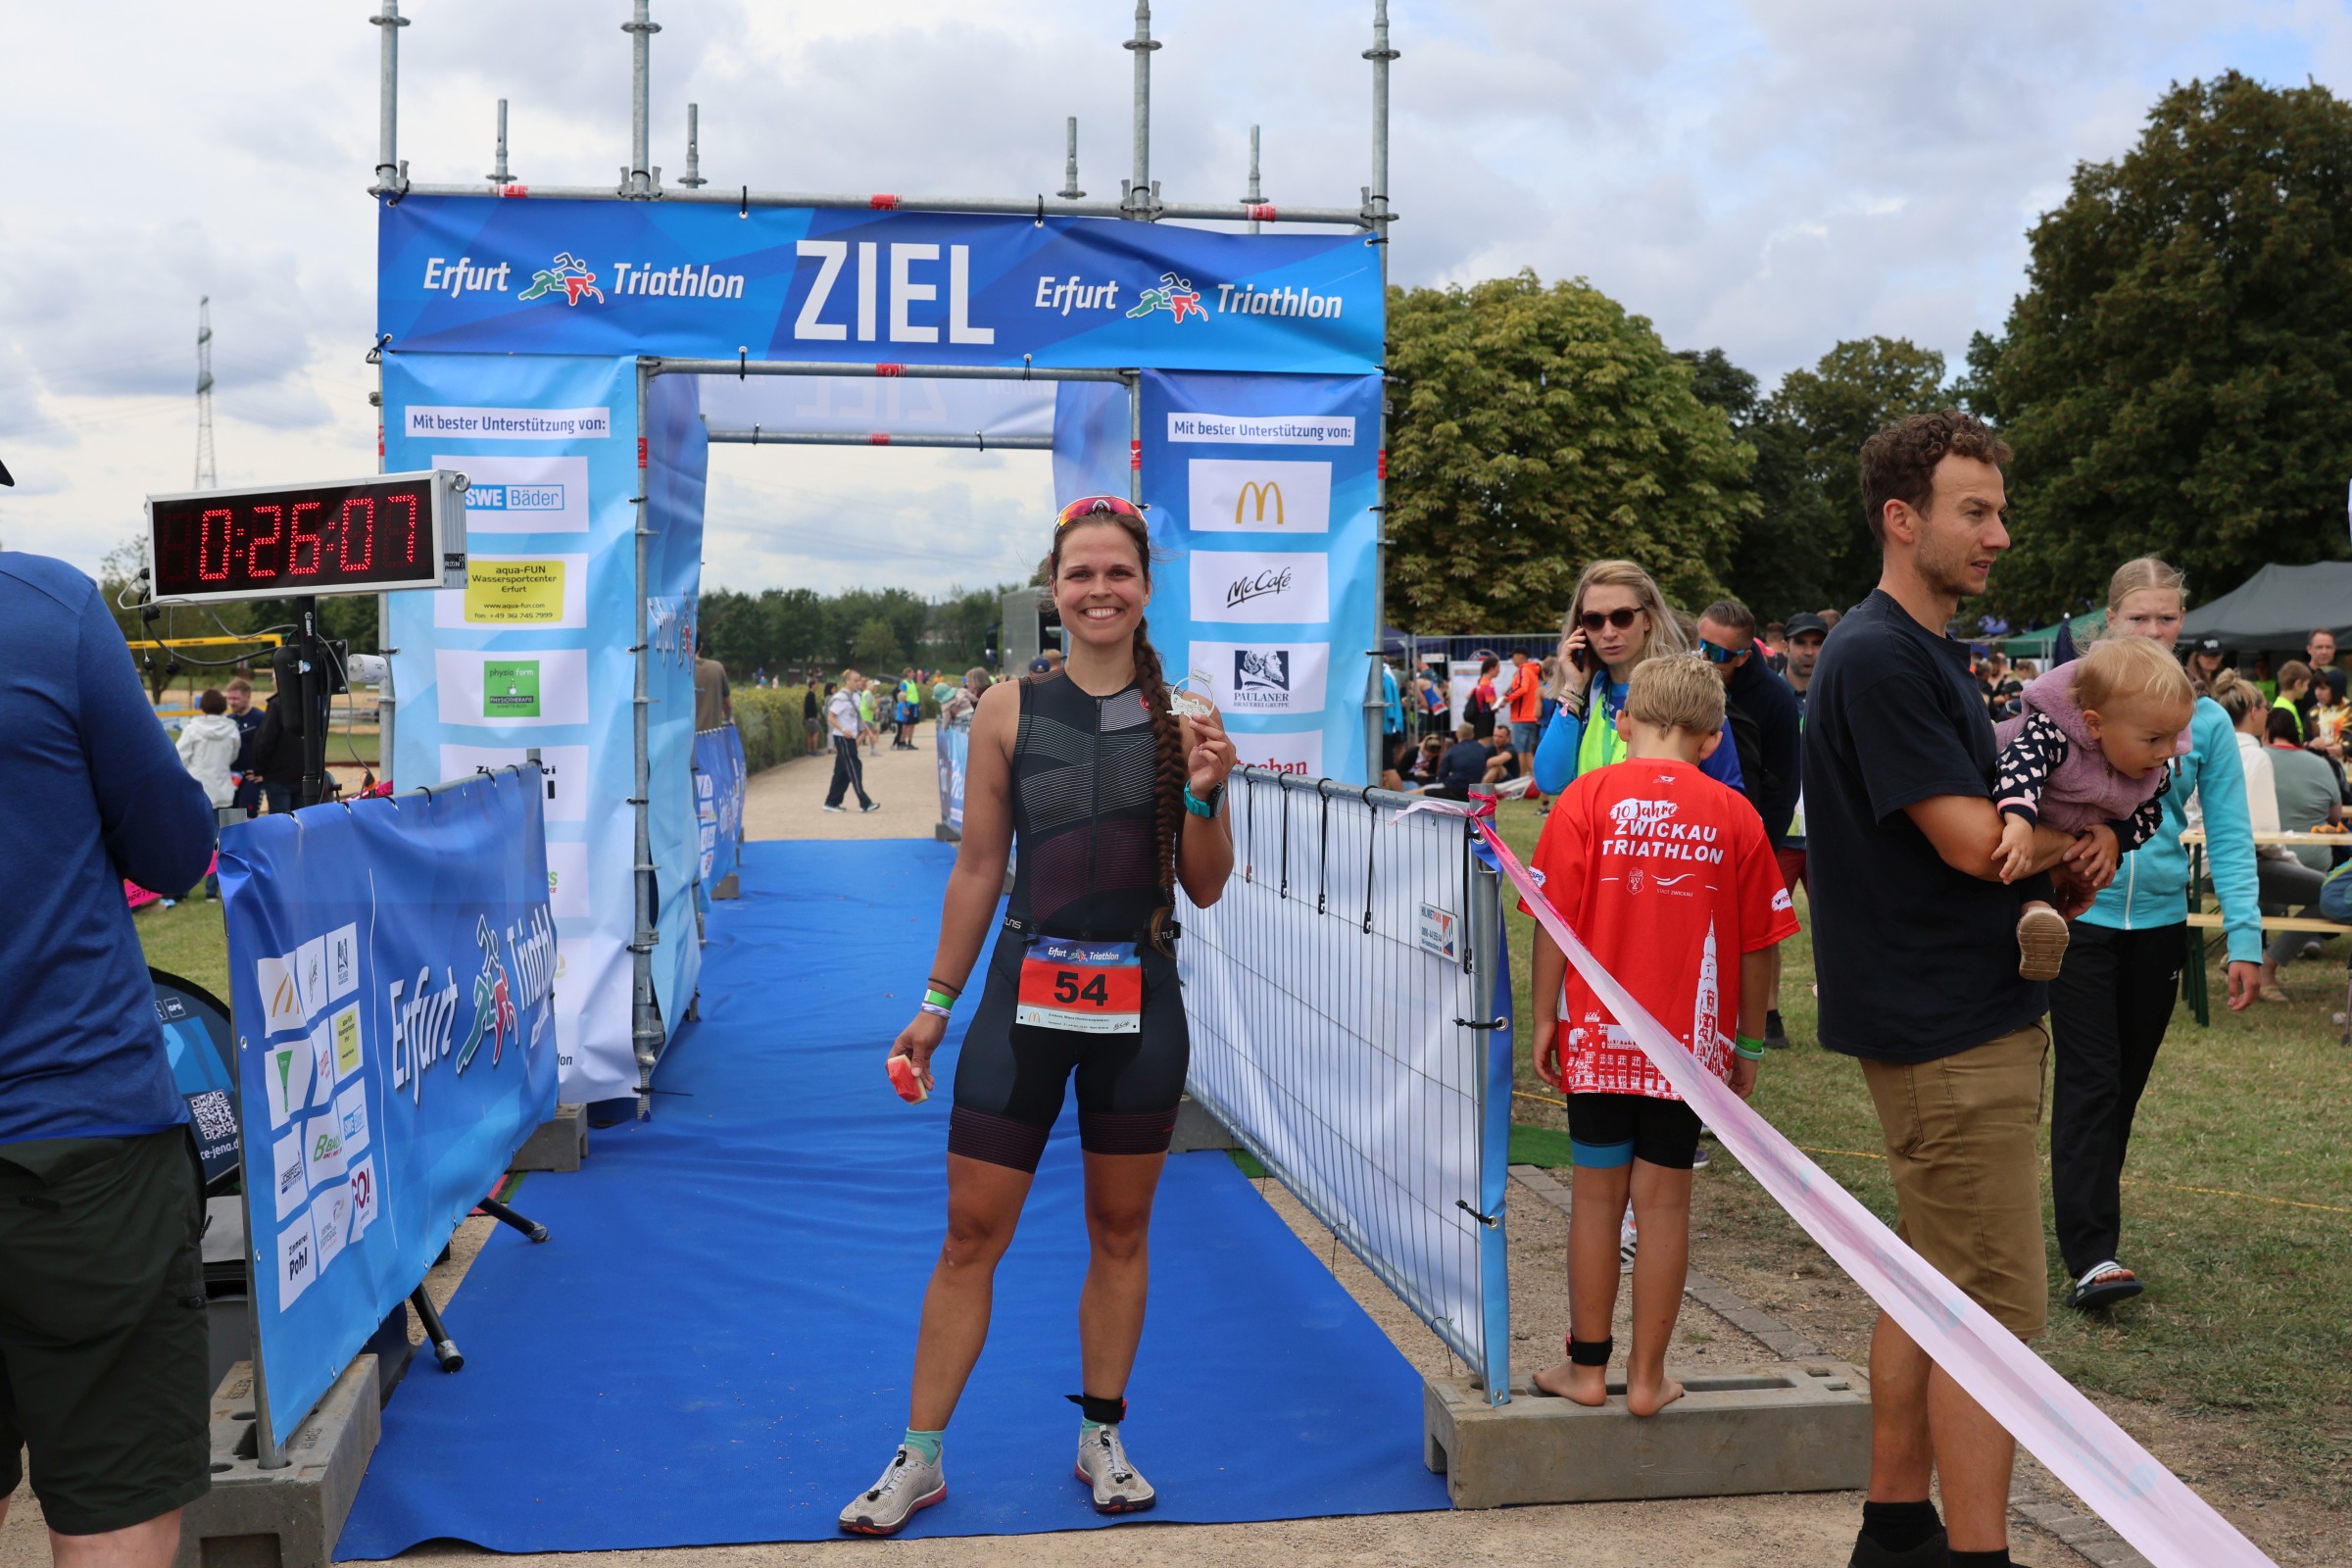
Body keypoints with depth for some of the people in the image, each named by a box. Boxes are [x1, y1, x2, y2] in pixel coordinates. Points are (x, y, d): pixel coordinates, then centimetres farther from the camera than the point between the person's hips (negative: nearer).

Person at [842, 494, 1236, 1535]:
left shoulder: (1182, 720, 0)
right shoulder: (1009, 710, -1)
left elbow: (1204, 889, 2)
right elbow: (978, 871, 5)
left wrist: (1202, 792, -15)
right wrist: (936, 1002, 7)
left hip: (1139, 1002, 1)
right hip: (1026, 994, -1)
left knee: (1120, 1231, 13)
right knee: (970, 1232, 3)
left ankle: (1102, 1438, 30)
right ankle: (919, 1459, 17)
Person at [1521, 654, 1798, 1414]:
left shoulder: (1586, 797, -4)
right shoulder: (1734, 815, -1)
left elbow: (1555, 919, -6)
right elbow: (1757, 944, 2)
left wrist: (1545, 1017, 3)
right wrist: (1749, 1042, 13)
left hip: (1597, 1035, 0)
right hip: (1692, 1037, 0)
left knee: (1596, 1195, 10)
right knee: (1664, 1202, 7)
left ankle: (1587, 1366, 19)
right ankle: (1648, 1378, 14)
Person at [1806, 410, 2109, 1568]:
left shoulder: (1927, 651, 16)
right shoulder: (1879, 657, -16)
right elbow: (1971, 840, -21)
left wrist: (2052, 862, 0)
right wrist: (2080, 841, -3)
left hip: (1974, 1015, 10)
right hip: (1949, 1031, -10)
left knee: (1930, 1287, 16)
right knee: (1995, 1310, -6)